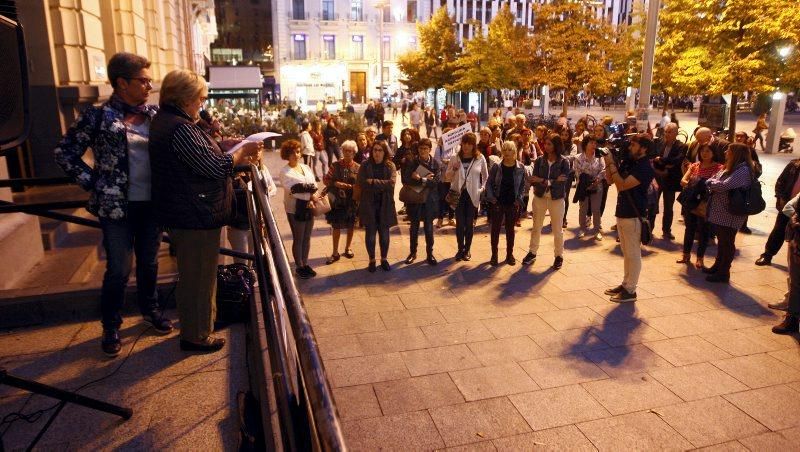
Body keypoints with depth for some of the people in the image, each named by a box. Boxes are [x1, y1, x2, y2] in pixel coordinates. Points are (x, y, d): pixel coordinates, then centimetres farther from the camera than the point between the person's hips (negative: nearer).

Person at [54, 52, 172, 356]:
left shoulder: (154, 114, 4)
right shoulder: (98, 116, -8)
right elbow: (65, 153, -2)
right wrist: (94, 184, -7)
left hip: (152, 203, 4)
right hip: (117, 206, -4)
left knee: (149, 263, 16)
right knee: (119, 270, 4)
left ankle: (150, 310, 38)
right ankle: (111, 326, 24)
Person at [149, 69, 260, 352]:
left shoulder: (165, 121, 11)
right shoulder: (181, 129, -23)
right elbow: (217, 167, -22)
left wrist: (237, 157, 13)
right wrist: (243, 151, -6)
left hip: (183, 213, 11)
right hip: (196, 217, -11)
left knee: (193, 274, 24)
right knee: (199, 277, 4)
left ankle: (195, 325, 42)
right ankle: (196, 336, 20)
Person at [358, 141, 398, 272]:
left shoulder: (390, 166, 0)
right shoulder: (365, 165, 0)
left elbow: (391, 183, -15)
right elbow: (361, 183, -13)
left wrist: (372, 182, -16)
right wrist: (381, 185, -16)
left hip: (385, 205, 0)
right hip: (369, 204, 0)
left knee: (384, 233, 9)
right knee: (370, 233, 6)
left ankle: (384, 259, 25)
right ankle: (372, 260, 21)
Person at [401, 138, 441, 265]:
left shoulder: (436, 163, -4)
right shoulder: (411, 161, -5)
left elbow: (435, 182, -13)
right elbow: (406, 180, -16)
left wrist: (420, 179, -18)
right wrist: (425, 180, -19)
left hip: (429, 200, 0)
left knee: (429, 227, 7)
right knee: (414, 226, 12)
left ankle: (430, 254, 19)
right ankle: (413, 252, 27)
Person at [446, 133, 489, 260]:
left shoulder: (480, 158, -2)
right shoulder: (456, 158, 1)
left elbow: (485, 176, 8)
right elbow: (448, 176, 5)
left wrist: (482, 189, -3)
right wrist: (453, 169, -14)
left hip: (473, 195, -1)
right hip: (459, 194, 1)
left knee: (469, 223, 7)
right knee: (460, 223, 3)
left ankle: (467, 250, 19)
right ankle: (460, 249, 16)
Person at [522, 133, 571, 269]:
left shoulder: (564, 162, -9)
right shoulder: (539, 160, -3)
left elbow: (563, 182, -18)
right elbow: (533, 181, -9)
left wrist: (543, 180, -22)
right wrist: (553, 181, -21)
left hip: (556, 199, -2)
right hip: (539, 197, 2)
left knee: (557, 229, 9)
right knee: (536, 227, 13)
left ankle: (559, 256, 24)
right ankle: (532, 252, 26)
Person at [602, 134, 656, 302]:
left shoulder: (645, 168, -16)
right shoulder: (630, 162, 11)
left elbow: (622, 185, -25)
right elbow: (610, 180, 12)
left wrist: (611, 163, -20)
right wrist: (608, 162, -2)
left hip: (633, 216, -9)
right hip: (622, 213, 9)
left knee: (633, 254, 0)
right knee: (627, 253, 17)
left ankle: (630, 290, 7)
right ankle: (626, 284, 28)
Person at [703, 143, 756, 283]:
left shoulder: (743, 170, -18)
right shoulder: (729, 168, 13)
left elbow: (723, 186, -25)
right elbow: (713, 180, 12)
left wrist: (711, 182, -7)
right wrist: (713, 182, -9)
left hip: (730, 215, -9)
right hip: (720, 212, 9)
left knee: (727, 243, 1)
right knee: (721, 241, 19)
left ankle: (723, 273, 11)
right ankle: (717, 267, 32)